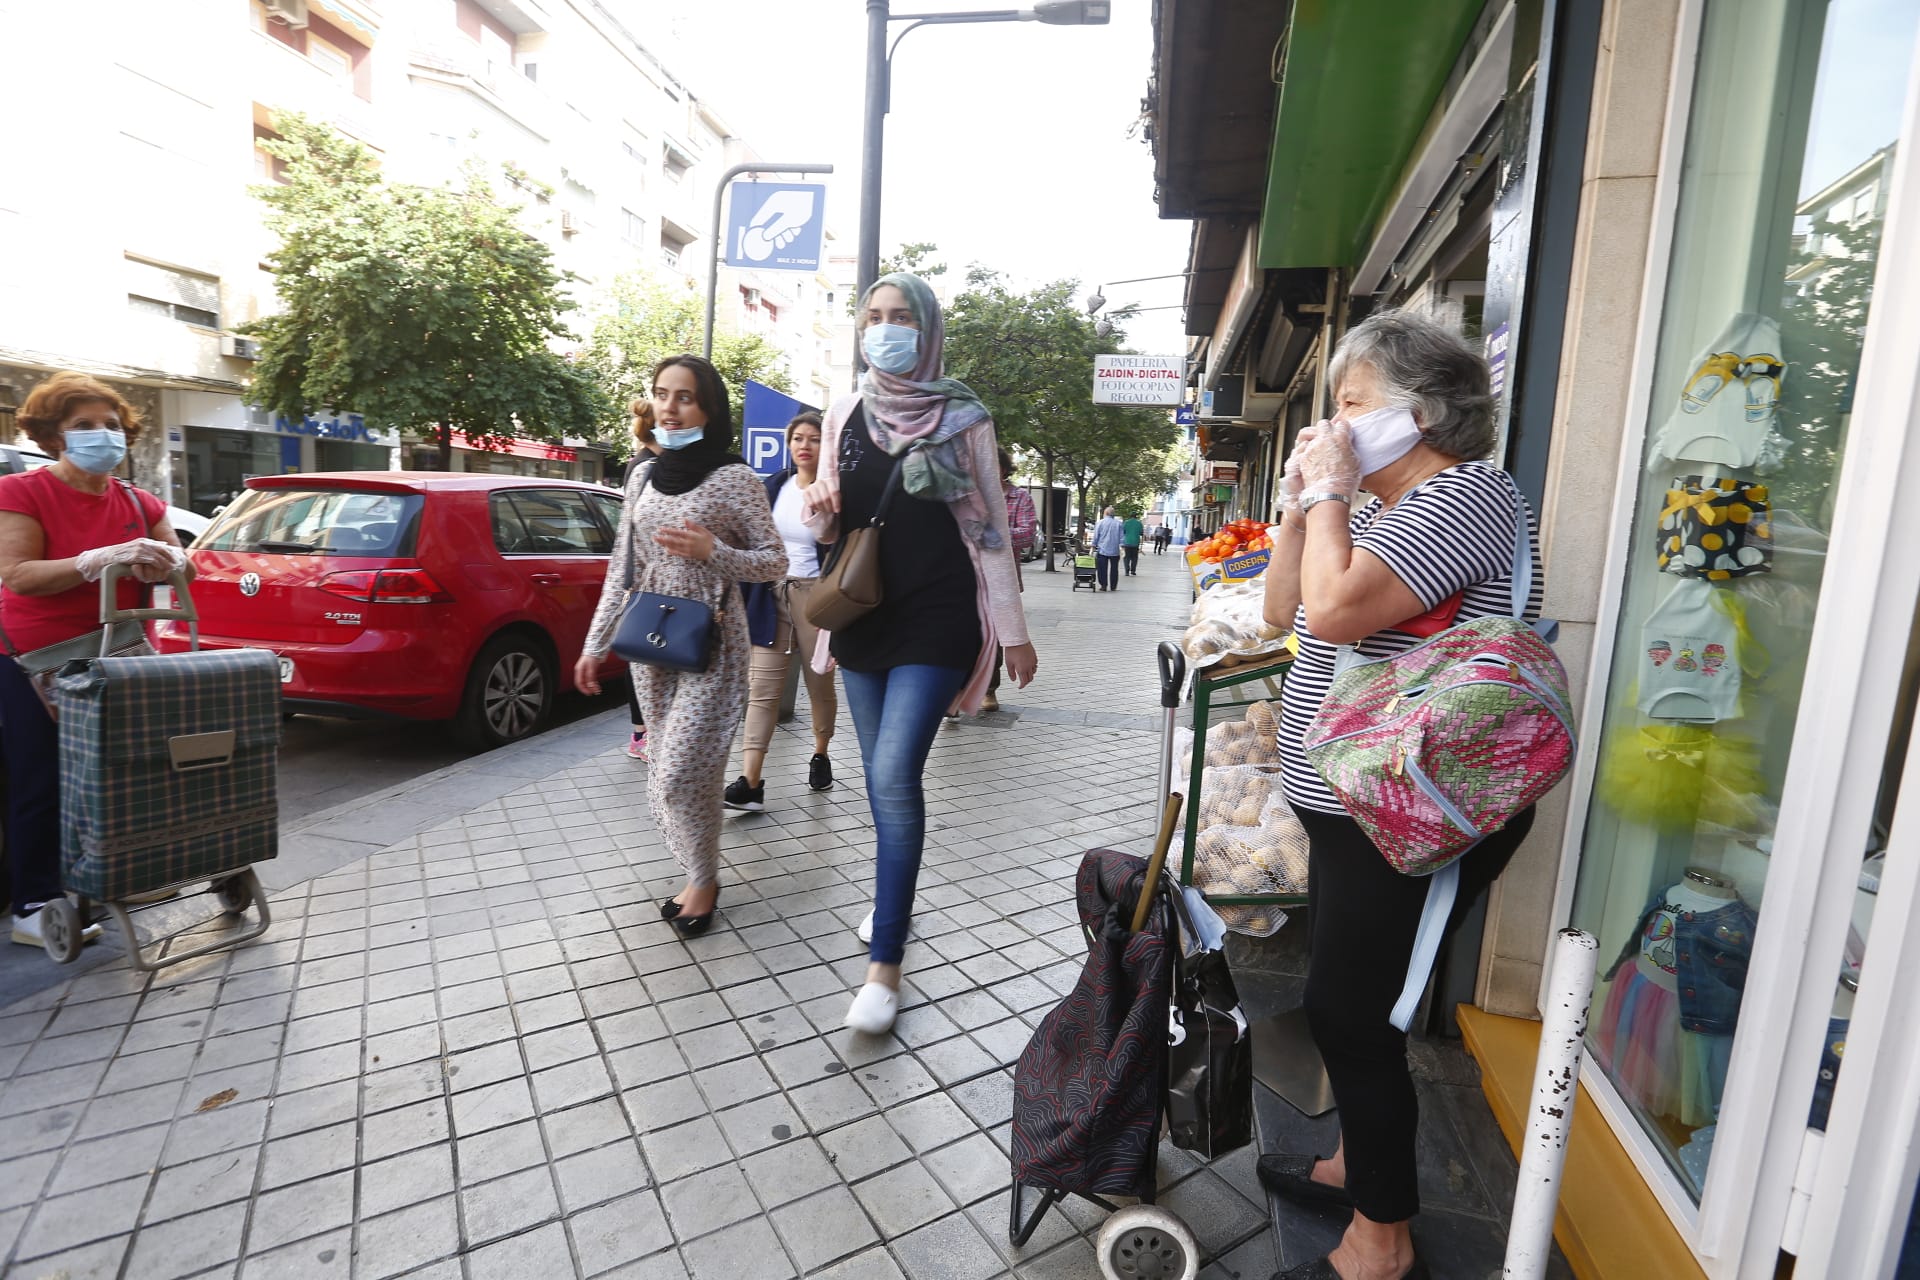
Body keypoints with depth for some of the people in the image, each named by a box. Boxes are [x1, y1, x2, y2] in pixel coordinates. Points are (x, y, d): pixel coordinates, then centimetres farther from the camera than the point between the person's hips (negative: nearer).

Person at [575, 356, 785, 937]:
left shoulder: (735, 478, -6)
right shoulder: (643, 474, 10)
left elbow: (775, 562, -2)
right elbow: (621, 567, 13)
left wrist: (712, 552, -18)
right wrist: (595, 643, 12)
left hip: (711, 647, -5)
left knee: (680, 776, -8)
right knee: (668, 774, 9)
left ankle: (702, 880, 15)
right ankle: (700, 874, 29)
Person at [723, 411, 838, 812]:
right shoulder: (774, 486, 8)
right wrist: (741, 598, 8)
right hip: (771, 595, 3)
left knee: (820, 685, 10)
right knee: (762, 688, -3)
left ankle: (820, 756, 34)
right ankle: (750, 782, -6)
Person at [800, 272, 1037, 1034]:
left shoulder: (963, 416, -2)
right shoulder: (844, 415, 9)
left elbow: (988, 526, -2)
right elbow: (829, 526, 15)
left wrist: (1012, 628, -4)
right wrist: (818, 512, -10)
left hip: (936, 617, -4)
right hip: (863, 613, 5)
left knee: (895, 774, -13)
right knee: (882, 775, 12)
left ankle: (884, 964, -4)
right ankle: (893, 898, 34)